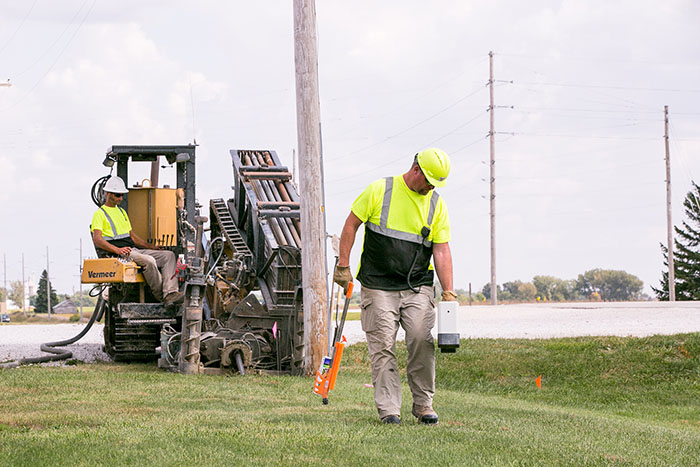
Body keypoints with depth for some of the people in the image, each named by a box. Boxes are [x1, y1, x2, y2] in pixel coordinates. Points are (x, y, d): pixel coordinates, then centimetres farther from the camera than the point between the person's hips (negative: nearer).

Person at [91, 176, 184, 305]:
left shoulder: (122, 212, 27)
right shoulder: (100, 214, 1)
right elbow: (97, 240, -12)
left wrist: (153, 247, 15)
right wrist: (117, 250, -26)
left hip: (133, 250, 8)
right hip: (115, 254, -8)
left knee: (169, 255, -9)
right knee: (149, 260, -33)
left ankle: (170, 293, -26)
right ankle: (160, 296, -21)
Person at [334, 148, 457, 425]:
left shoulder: (436, 204, 6)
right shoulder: (380, 191, -3)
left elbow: (441, 250, 4)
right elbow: (351, 224, 3)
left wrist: (448, 293, -3)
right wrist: (343, 266, -3)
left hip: (418, 287, 2)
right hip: (378, 286, -2)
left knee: (422, 340, -11)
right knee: (383, 346, -5)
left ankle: (423, 404, 2)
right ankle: (388, 409, 0)